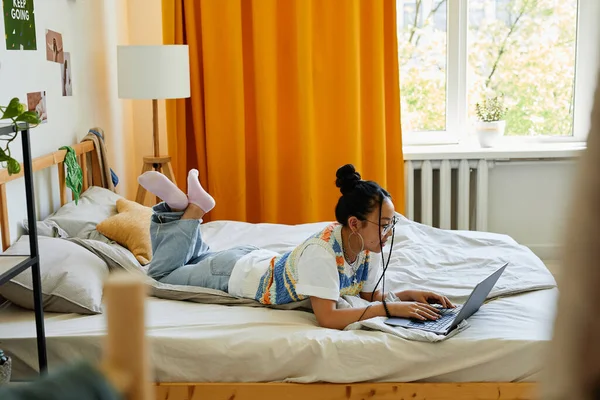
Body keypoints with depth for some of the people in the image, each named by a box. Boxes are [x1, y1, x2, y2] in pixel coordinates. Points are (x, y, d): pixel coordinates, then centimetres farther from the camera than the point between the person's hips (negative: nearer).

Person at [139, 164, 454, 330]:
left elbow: (370, 296, -8)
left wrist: (408, 295, -26)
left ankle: (187, 204, 27)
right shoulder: (321, 251, -42)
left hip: (263, 260, 7)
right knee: (158, 273, 17)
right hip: (234, 274, -6)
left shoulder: (367, 247, -20)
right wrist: (392, 308, -46)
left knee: (200, 259, 34)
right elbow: (327, 318, -46)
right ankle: (189, 209, 18)